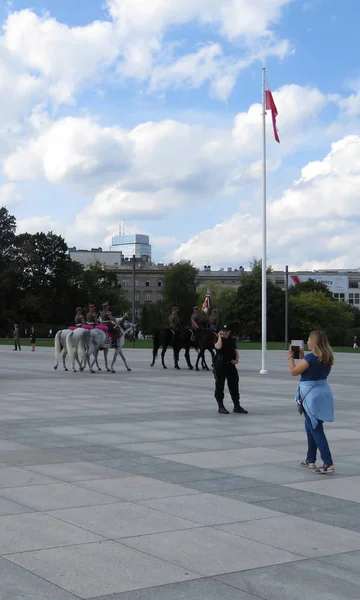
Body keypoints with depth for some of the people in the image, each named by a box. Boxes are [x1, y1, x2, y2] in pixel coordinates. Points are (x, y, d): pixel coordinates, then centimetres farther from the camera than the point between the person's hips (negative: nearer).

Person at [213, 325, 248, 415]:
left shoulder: (232, 340, 12)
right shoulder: (218, 339, -3)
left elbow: (236, 351, 17)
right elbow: (218, 347, -25)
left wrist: (237, 359, -1)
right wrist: (220, 337, -17)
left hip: (231, 365, 5)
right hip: (220, 365, -5)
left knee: (234, 385, 8)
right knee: (219, 386, 0)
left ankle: (237, 406, 16)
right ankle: (221, 406, 8)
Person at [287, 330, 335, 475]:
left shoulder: (311, 357, -18)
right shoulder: (327, 358, 7)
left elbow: (294, 372, -10)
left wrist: (290, 357, 4)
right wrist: (302, 356, 17)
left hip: (311, 395, -9)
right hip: (322, 393, 9)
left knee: (316, 430, -7)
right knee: (310, 426, 21)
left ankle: (328, 464, -12)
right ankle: (310, 460, 28)